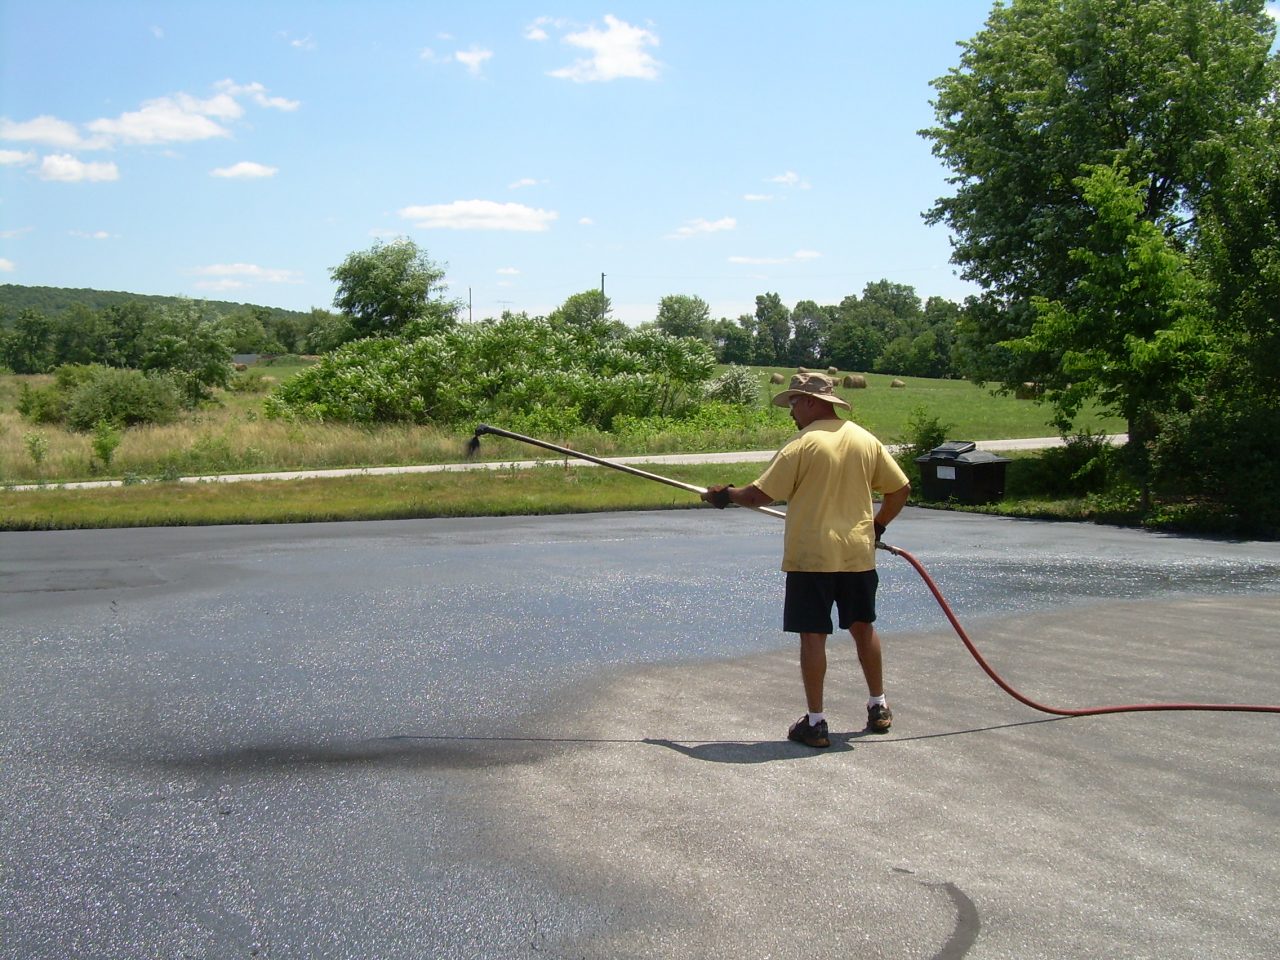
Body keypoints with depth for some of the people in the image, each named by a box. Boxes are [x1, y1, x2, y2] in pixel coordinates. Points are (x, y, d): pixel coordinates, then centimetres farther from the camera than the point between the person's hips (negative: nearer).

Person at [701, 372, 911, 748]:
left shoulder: (802, 445, -12)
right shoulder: (867, 440, 4)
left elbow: (760, 495, -12)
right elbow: (900, 490, 9)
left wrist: (726, 494, 6)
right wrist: (876, 526, 21)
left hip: (811, 557, -5)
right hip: (858, 553, 5)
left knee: (812, 635, 1)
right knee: (863, 628, 19)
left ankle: (815, 723, 4)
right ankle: (878, 707, 29)